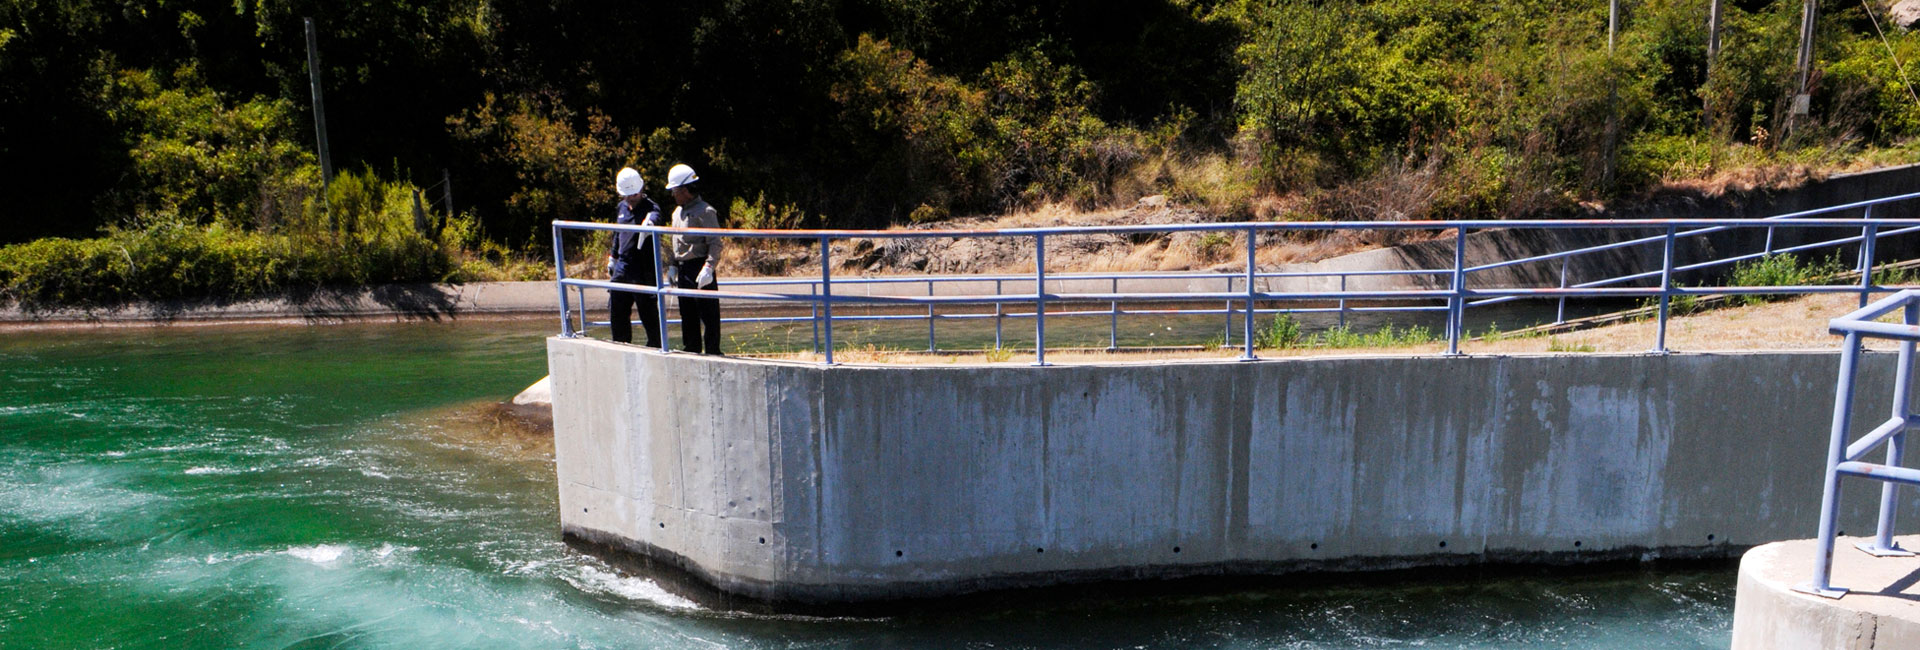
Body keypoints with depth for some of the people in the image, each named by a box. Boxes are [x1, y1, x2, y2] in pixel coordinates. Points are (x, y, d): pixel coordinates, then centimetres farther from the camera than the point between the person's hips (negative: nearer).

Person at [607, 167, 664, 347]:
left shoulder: (650, 207, -10)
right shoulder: (621, 208, 12)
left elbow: (655, 216, -36)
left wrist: (650, 221, -59)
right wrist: (612, 258, 29)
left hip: (643, 271, -7)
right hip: (622, 269, 7)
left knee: (649, 314, -2)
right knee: (616, 312, 13)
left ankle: (655, 347, 9)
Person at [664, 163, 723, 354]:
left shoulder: (705, 212, -11)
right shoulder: (678, 212, 16)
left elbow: (715, 244, -15)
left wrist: (708, 268, -24)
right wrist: (673, 266, 17)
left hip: (699, 269, -9)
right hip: (683, 270, 9)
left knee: (708, 315, -4)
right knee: (687, 315, 13)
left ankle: (712, 352, 0)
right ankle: (692, 352, 21)